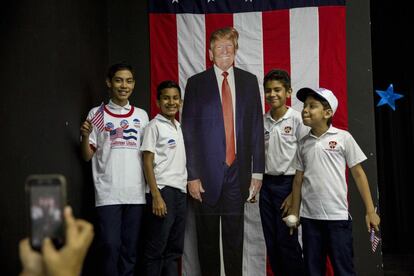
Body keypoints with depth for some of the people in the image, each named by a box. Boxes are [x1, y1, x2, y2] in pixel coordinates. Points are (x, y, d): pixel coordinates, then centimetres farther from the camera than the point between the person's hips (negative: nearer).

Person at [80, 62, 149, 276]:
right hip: (108, 192, -3)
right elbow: (87, 156, 4)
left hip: (135, 192, 3)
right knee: (111, 246, -7)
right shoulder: (97, 114, 4)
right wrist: (85, 136, -15)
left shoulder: (141, 115, 12)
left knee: (130, 248, 7)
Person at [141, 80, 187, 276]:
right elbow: (148, 163, -9)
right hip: (163, 191, -7)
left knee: (174, 249, 10)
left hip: (180, 192, 7)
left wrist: (189, 185, 9)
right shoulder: (154, 126, -4)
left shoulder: (179, 127, 16)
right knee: (156, 249, -2)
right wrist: (156, 196, -16)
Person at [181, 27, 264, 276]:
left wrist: (258, 171, 3)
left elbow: (257, 129, 7)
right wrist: (192, 175, -6)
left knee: (235, 237, 7)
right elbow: (189, 132, -1)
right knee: (207, 238, 7)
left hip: (238, 171, 1)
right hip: (208, 173, -1)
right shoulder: (196, 83, 3)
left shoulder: (249, 81, 9)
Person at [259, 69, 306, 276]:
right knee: (271, 242, 9)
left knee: (287, 241, -1)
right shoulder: (261, 121, 6)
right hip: (267, 184, 5)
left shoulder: (297, 119, -8)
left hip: (288, 183, -5)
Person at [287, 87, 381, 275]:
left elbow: (358, 174, 0)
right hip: (309, 217, 4)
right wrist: (294, 214, 11)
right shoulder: (303, 143, 8)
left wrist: (370, 211, -3)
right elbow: (298, 179, 12)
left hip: (337, 216, -3)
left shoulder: (343, 138, -3)